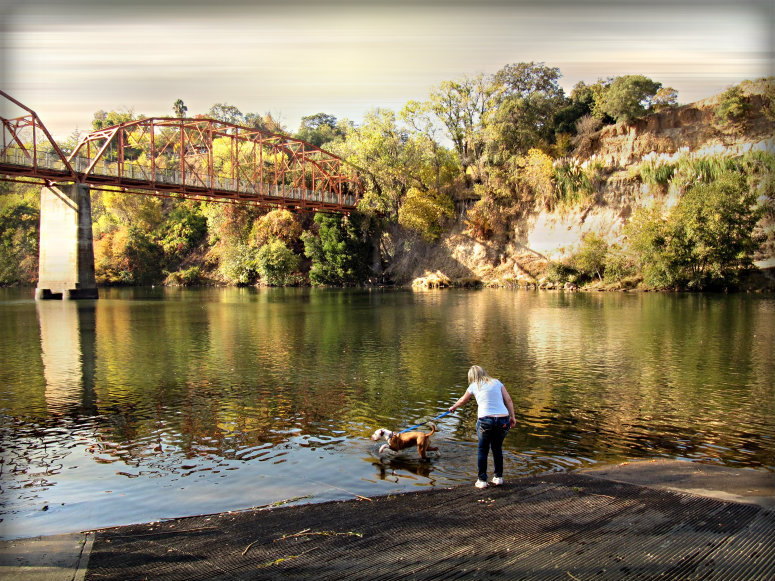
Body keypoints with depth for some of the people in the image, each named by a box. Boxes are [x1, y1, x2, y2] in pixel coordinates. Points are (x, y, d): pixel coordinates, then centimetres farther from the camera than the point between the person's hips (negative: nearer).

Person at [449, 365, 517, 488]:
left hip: (485, 421, -3)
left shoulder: (474, 386, 11)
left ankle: (482, 480, 16)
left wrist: (453, 407, 45)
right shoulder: (496, 382, 16)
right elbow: (509, 401, 7)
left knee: (483, 450, 15)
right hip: (503, 420, 3)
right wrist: (512, 417, 7)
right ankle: (498, 477, 28)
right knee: (497, 448, 23)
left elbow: (462, 400, 28)